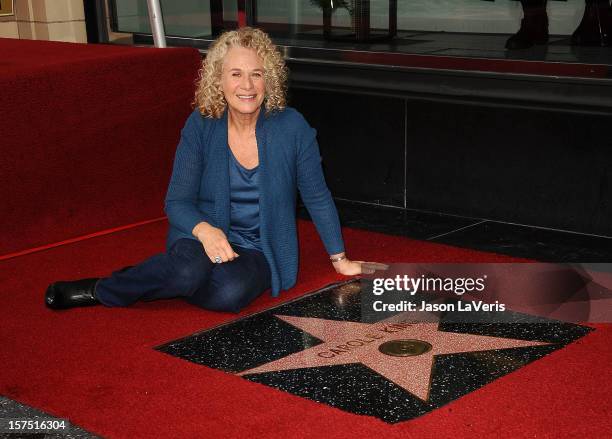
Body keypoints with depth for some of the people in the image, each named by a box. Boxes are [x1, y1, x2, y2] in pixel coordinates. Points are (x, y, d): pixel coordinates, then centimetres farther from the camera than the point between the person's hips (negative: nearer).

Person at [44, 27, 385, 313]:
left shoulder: (291, 127, -12)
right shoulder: (201, 126, -8)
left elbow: (318, 197, 0)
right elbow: (177, 201, -7)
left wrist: (340, 260, 8)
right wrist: (205, 230, -29)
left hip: (259, 249, 0)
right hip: (204, 237, 0)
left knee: (232, 293, -34)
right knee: (190, 270, -36)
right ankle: (99, 288, -11)